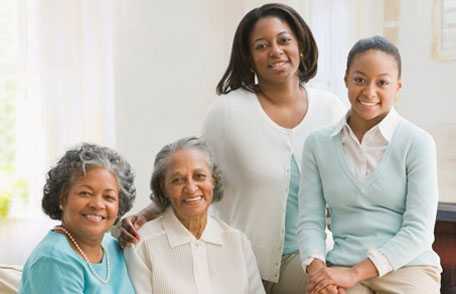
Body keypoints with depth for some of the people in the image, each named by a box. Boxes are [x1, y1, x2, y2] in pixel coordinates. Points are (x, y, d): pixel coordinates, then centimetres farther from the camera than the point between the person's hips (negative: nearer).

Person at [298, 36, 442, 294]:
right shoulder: (318, 144, 5)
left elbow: (419, 229, -8)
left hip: (408, 268, -1)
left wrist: (355, 273, -13)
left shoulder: (417, 143, -4)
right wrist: (318, 270, -14)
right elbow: (310, 220, 5)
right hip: (341, 270, 1)